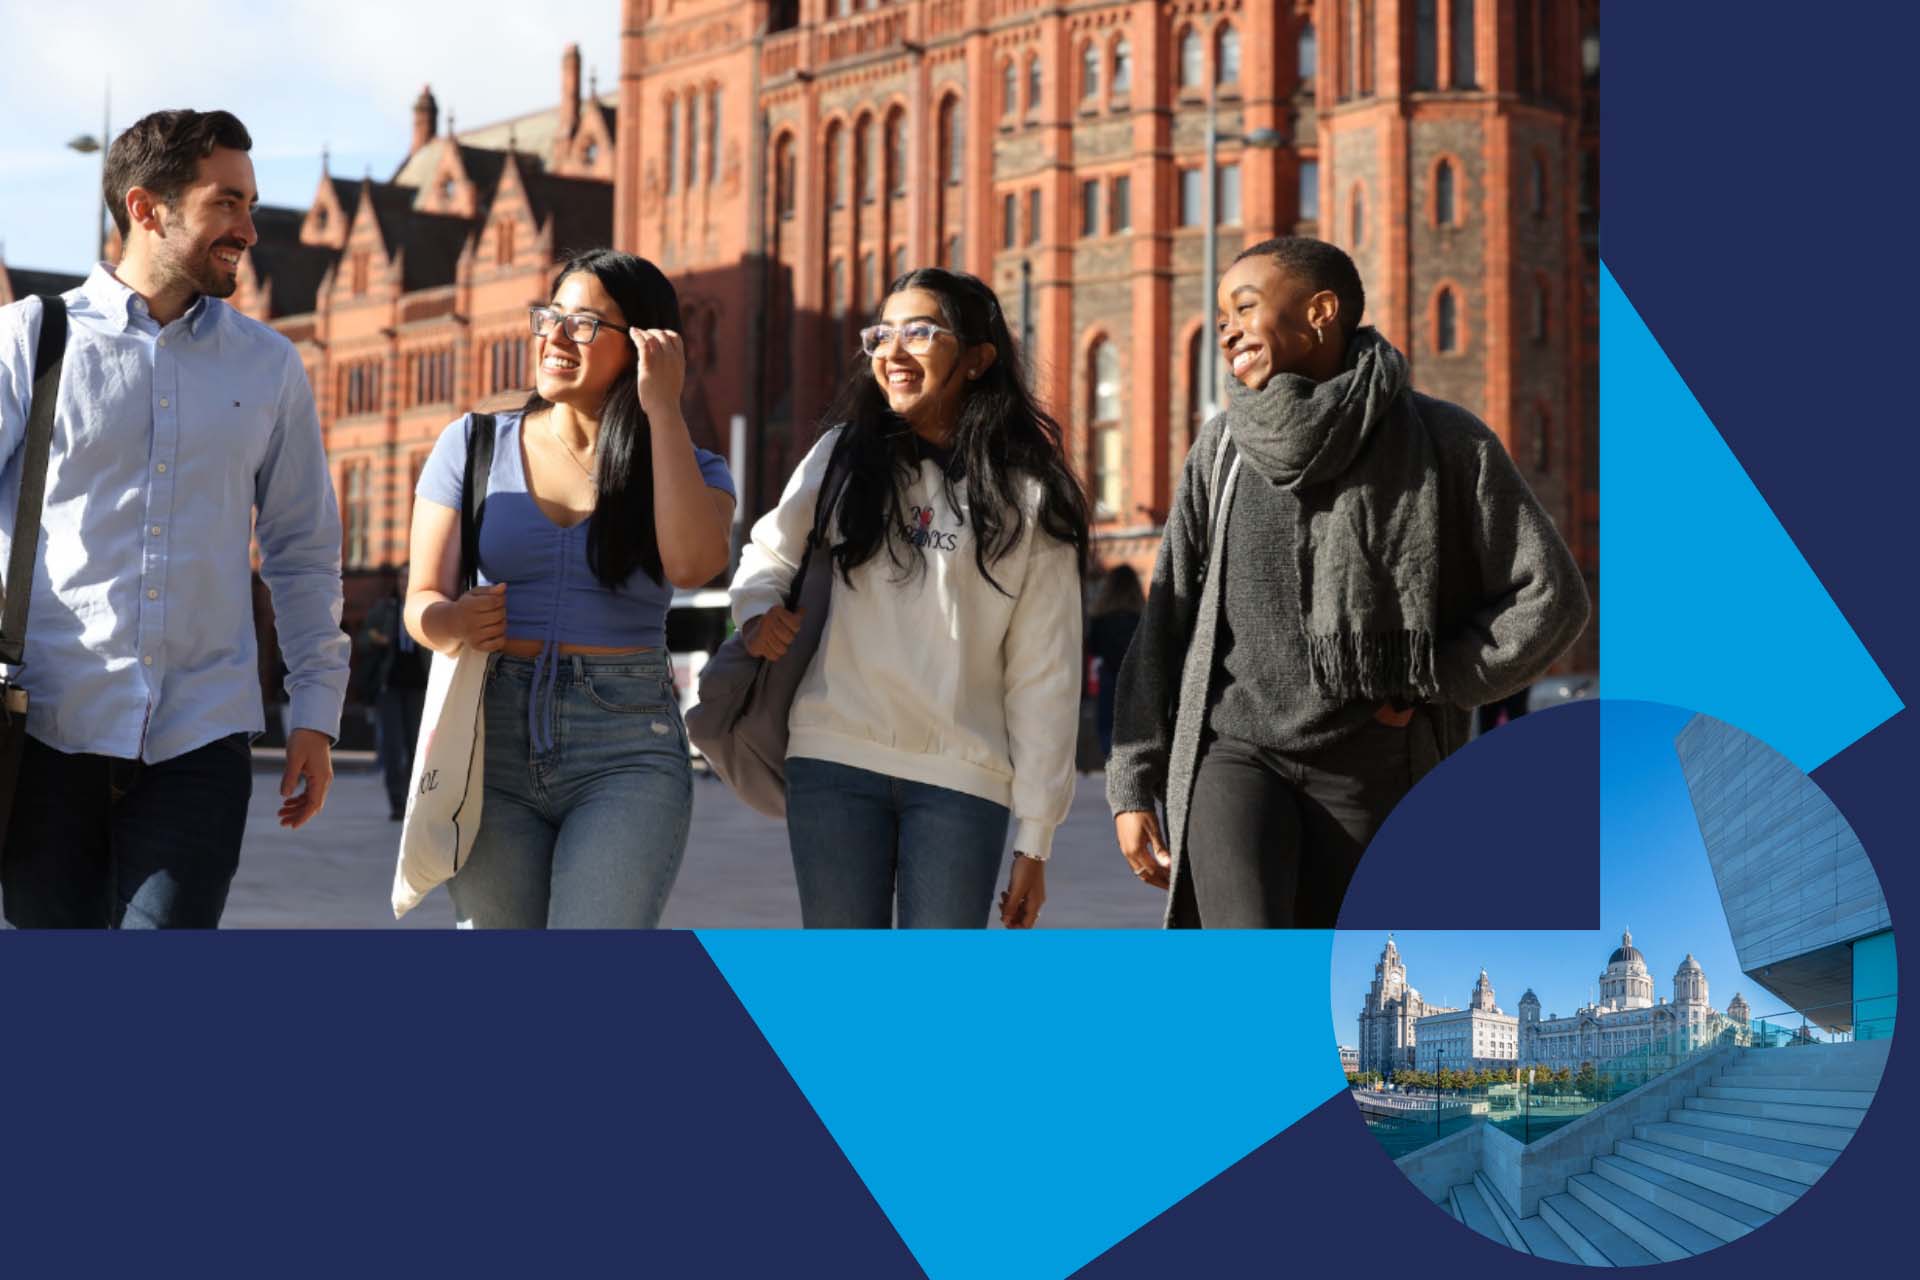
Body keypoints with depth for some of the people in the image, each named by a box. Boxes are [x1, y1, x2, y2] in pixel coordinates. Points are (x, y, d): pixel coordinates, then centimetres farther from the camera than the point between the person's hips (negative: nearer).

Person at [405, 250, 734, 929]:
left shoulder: (691, 471, 7)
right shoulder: (473, 445, 10)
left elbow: (691, 563, -16)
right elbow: (421, 601, 7)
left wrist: (661, 409, -10)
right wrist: (453, 623, -18)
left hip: (628, 751, -2)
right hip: (492, 739, 2)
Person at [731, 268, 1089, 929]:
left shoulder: (1026, 497, 2)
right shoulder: (843, 455, 8)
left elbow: (1045, 676, 1)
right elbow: (769, 553, 24)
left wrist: (1035, 839, -1)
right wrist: (758, 610, -2)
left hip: (962, 778, -2)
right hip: (834, 762, 2)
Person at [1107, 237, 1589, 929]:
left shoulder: (1443, 442, -2)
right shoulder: (1223, 446, 6)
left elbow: (1549, 598, -1)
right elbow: (1166, 620, 9)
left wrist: (1426, 685, -6)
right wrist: (1133, 784, 5)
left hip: (1370, 775, -1)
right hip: (1233, 755, 1)